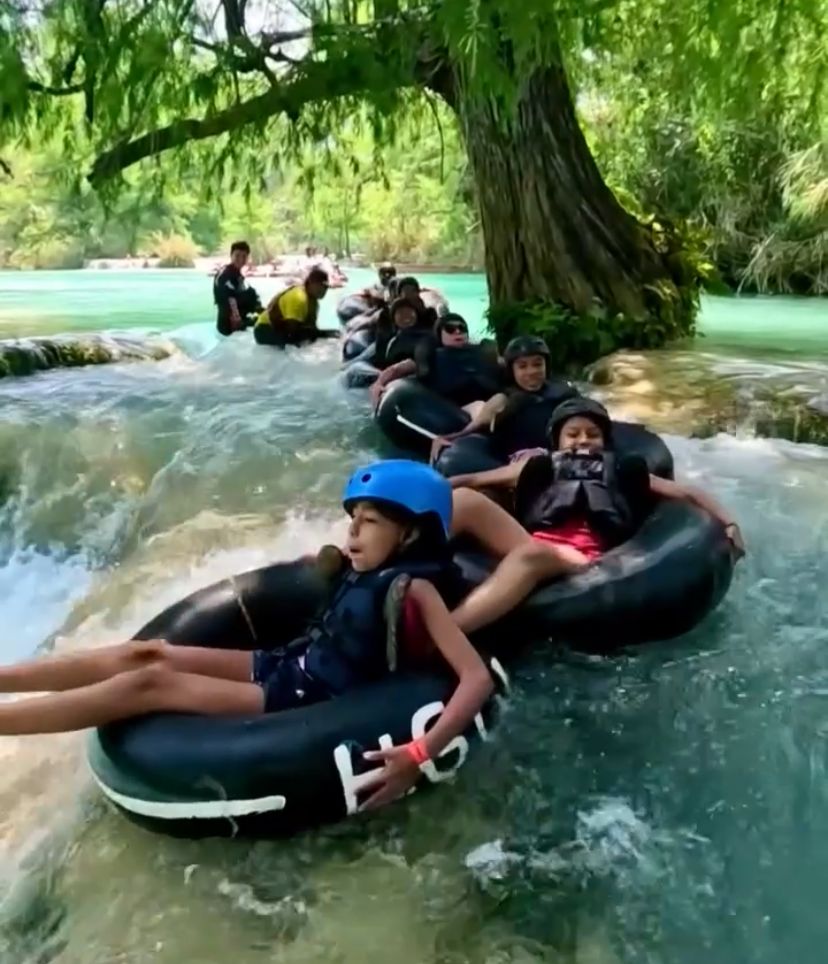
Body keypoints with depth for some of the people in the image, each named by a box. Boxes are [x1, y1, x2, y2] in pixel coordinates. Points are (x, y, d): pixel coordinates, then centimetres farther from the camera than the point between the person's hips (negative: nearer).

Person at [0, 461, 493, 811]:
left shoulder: (414, 589, -16)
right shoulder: (360, 567, 6)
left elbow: (478, 677, -27)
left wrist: (421, 753, -38)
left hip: (309, 702, -7)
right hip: (286, 663, 7)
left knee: (148, 684, -15)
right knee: (144, 655, -3)